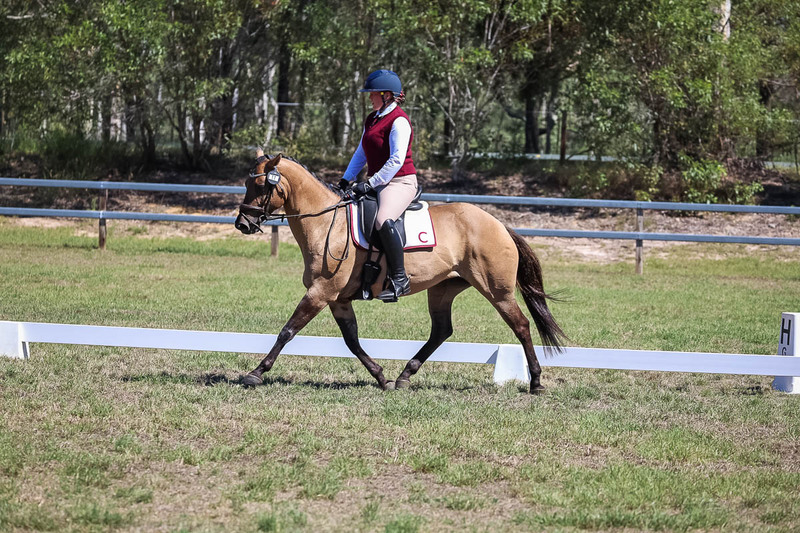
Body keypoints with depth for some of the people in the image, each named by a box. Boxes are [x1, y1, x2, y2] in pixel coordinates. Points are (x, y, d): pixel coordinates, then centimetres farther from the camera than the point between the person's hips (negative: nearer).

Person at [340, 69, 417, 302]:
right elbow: (361, 154, 24)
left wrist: (370, 184, -23)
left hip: (401, 182, -10)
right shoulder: (371, 120, 16)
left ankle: (399, 278, -31)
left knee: (383, 220, -36)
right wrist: (345, 180, 12)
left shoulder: (399, 121, -13)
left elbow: (396, 160, -21)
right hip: (376, 183, 10)